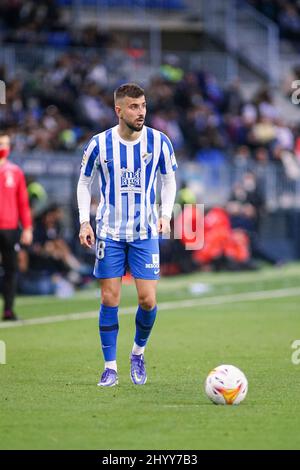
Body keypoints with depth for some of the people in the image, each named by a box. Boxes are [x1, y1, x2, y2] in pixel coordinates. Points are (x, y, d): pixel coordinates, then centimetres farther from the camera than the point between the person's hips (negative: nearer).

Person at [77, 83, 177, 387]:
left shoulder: (159, 142, -4)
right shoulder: (100, 144, -6)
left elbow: (169, 181, 10)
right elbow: (84, 182, 8)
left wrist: (165, 215, -5)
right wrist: (84, 221, -2)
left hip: (145, 233, 1)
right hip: (109, 233, 0)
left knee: (148, 300, -6)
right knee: (110, 299, -2)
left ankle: (138, 353, 21)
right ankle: (110, 367, 9)